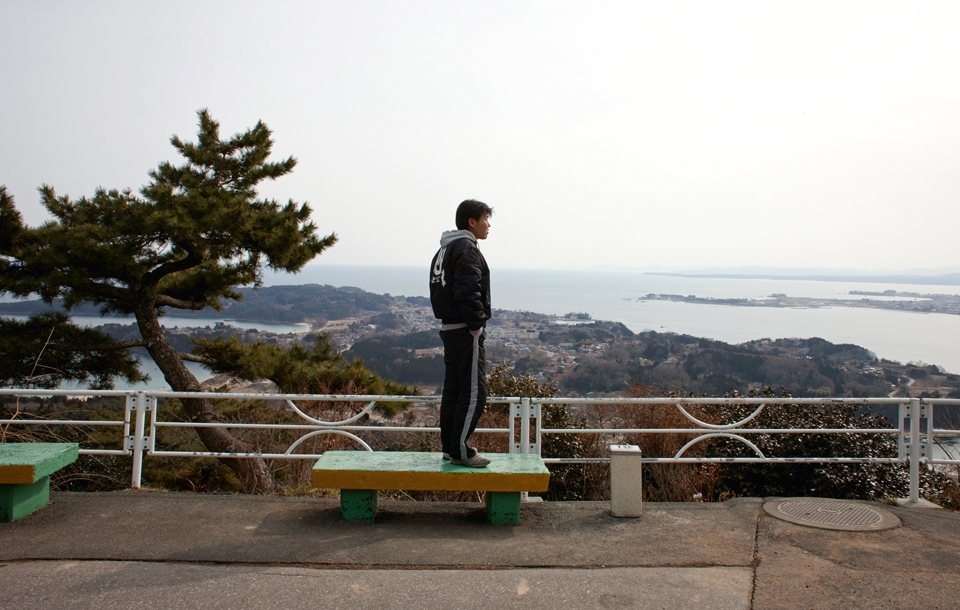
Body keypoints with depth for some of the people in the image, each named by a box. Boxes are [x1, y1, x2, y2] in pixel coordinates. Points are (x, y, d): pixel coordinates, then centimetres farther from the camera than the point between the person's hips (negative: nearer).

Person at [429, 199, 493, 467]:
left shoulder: (444, 250, 18)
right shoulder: (467, 250, -14)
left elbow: (439, 289, 20)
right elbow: (467, 292, -25)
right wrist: (476, 324, -18)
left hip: (449, 328, 10)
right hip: (466, 332, -10)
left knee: (453, 389, 14)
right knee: (473, 392, -6)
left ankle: (450, 446, 20)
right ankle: (460, 450, -2)